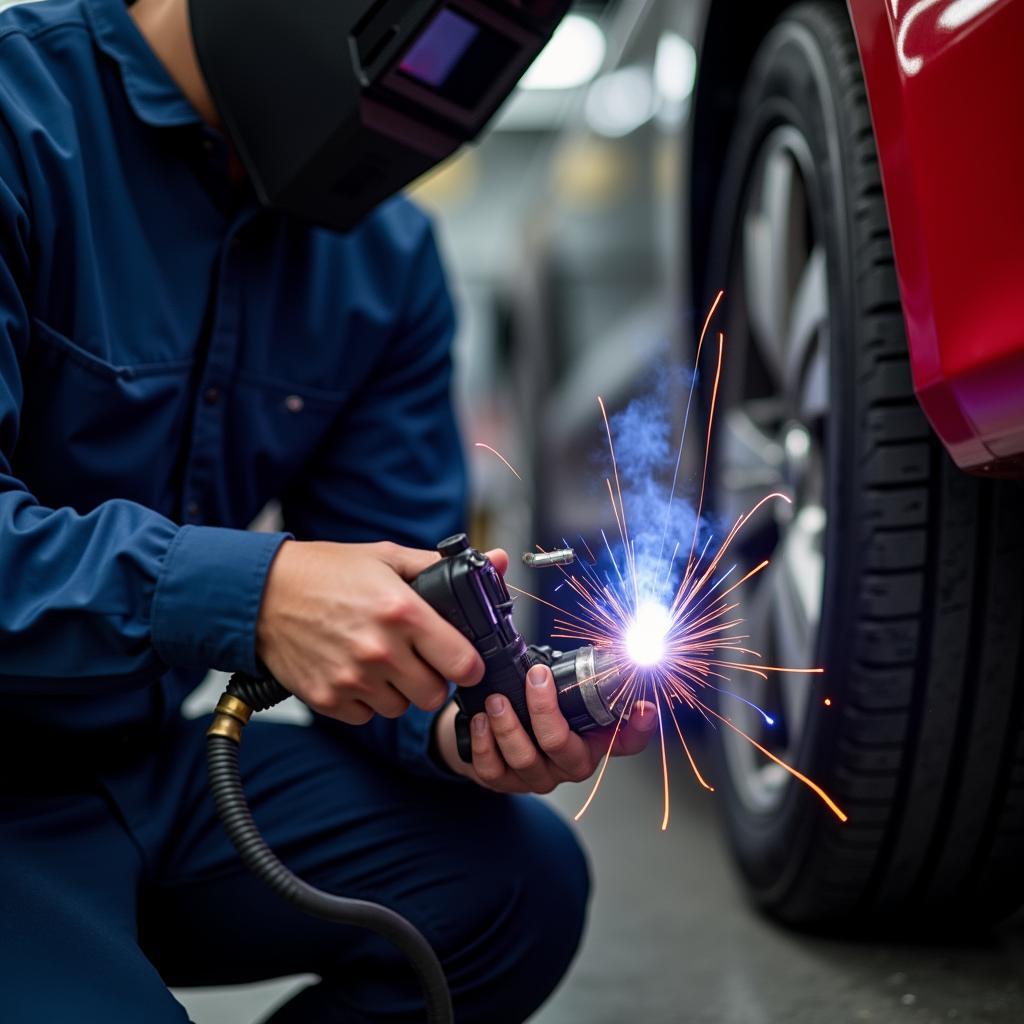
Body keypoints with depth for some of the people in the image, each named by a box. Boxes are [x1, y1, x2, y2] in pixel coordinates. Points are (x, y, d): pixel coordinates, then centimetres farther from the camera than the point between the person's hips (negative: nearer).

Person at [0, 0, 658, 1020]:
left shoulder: (389, 254, 3)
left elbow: (389, 622, 2)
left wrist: (462, 717, -18)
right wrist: (248, 591, -36)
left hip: (161, 765, 6)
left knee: (516, 879, -8)